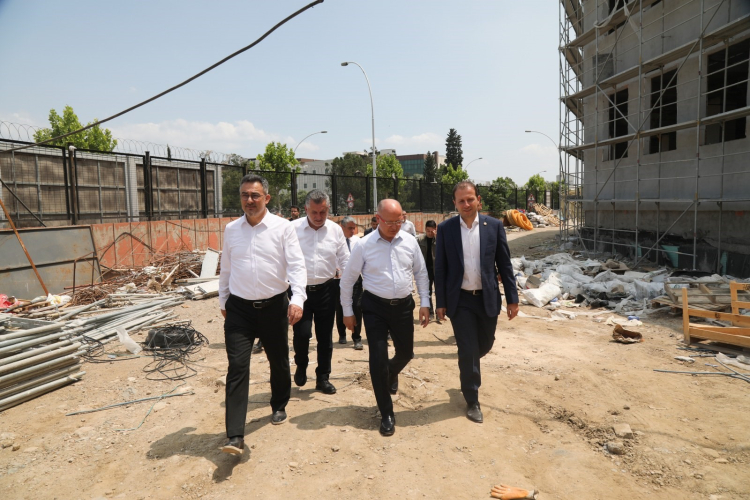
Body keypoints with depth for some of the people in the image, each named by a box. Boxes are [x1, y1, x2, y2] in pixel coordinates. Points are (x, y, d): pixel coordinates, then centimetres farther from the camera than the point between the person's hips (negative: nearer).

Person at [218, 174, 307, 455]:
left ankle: (279, 406, 43)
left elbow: (297, 265, -13)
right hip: (239, 308, 2)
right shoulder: (231, 229, 4)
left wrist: (297, 299, -25)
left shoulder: (283, 228, -7)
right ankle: (235, 437, -2)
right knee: (237, 367, -6)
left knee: (279, 361, 15)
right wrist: (223, 301, 18)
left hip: (274, 306, -1)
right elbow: (226, 268, 13)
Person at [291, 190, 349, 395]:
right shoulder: (293, 228, -6)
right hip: (300, 289, -2)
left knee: (325, 336, 10)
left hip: (326, 290, 2)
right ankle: (301, 366, 28)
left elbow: (344, 261, 7)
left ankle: (323, 378, 27)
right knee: (302, 333, -5)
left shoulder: (335, 230, 1)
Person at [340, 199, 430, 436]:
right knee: (378, 358, -2)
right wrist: (348, 312, 1)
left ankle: (392, 373, 54)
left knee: (406, 353, 16)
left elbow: (420, 273, 8)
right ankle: (386, 414, 16)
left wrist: (424, 303, 4)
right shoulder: (364, 245, -11)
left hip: (404, 305, 3)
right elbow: (347, 280, -2)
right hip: (375, 307, -3)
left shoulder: (409, 241, -3)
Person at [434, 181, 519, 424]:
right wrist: (440, 302, -2)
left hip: (487, 298, 2)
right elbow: (440, 268, -1)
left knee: (484, 345, 17)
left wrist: (512, 298, -1)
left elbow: (504, 264, 1)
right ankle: (472, 401, 21)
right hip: (460, 300, -2)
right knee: (467, 351, 2)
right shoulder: (445, 228, -4)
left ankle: (468, 370, 51)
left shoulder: (494, 225, -2)